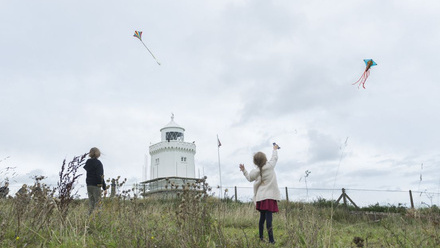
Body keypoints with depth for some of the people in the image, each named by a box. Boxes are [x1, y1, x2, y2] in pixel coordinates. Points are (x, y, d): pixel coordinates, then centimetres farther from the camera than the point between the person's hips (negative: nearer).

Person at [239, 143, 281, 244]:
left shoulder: (255, 171, 1)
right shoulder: (270, 166, -5)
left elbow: (249, 178, 19)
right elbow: (275, 157, 14)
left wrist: (244, 170, 28)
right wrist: (275, 148, 31)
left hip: (261, 197, 4)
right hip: (269, 196, -4)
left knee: (262, 217, 15)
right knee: (269, 218, -11)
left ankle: (261, 238, 23)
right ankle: (271, 240, -14)